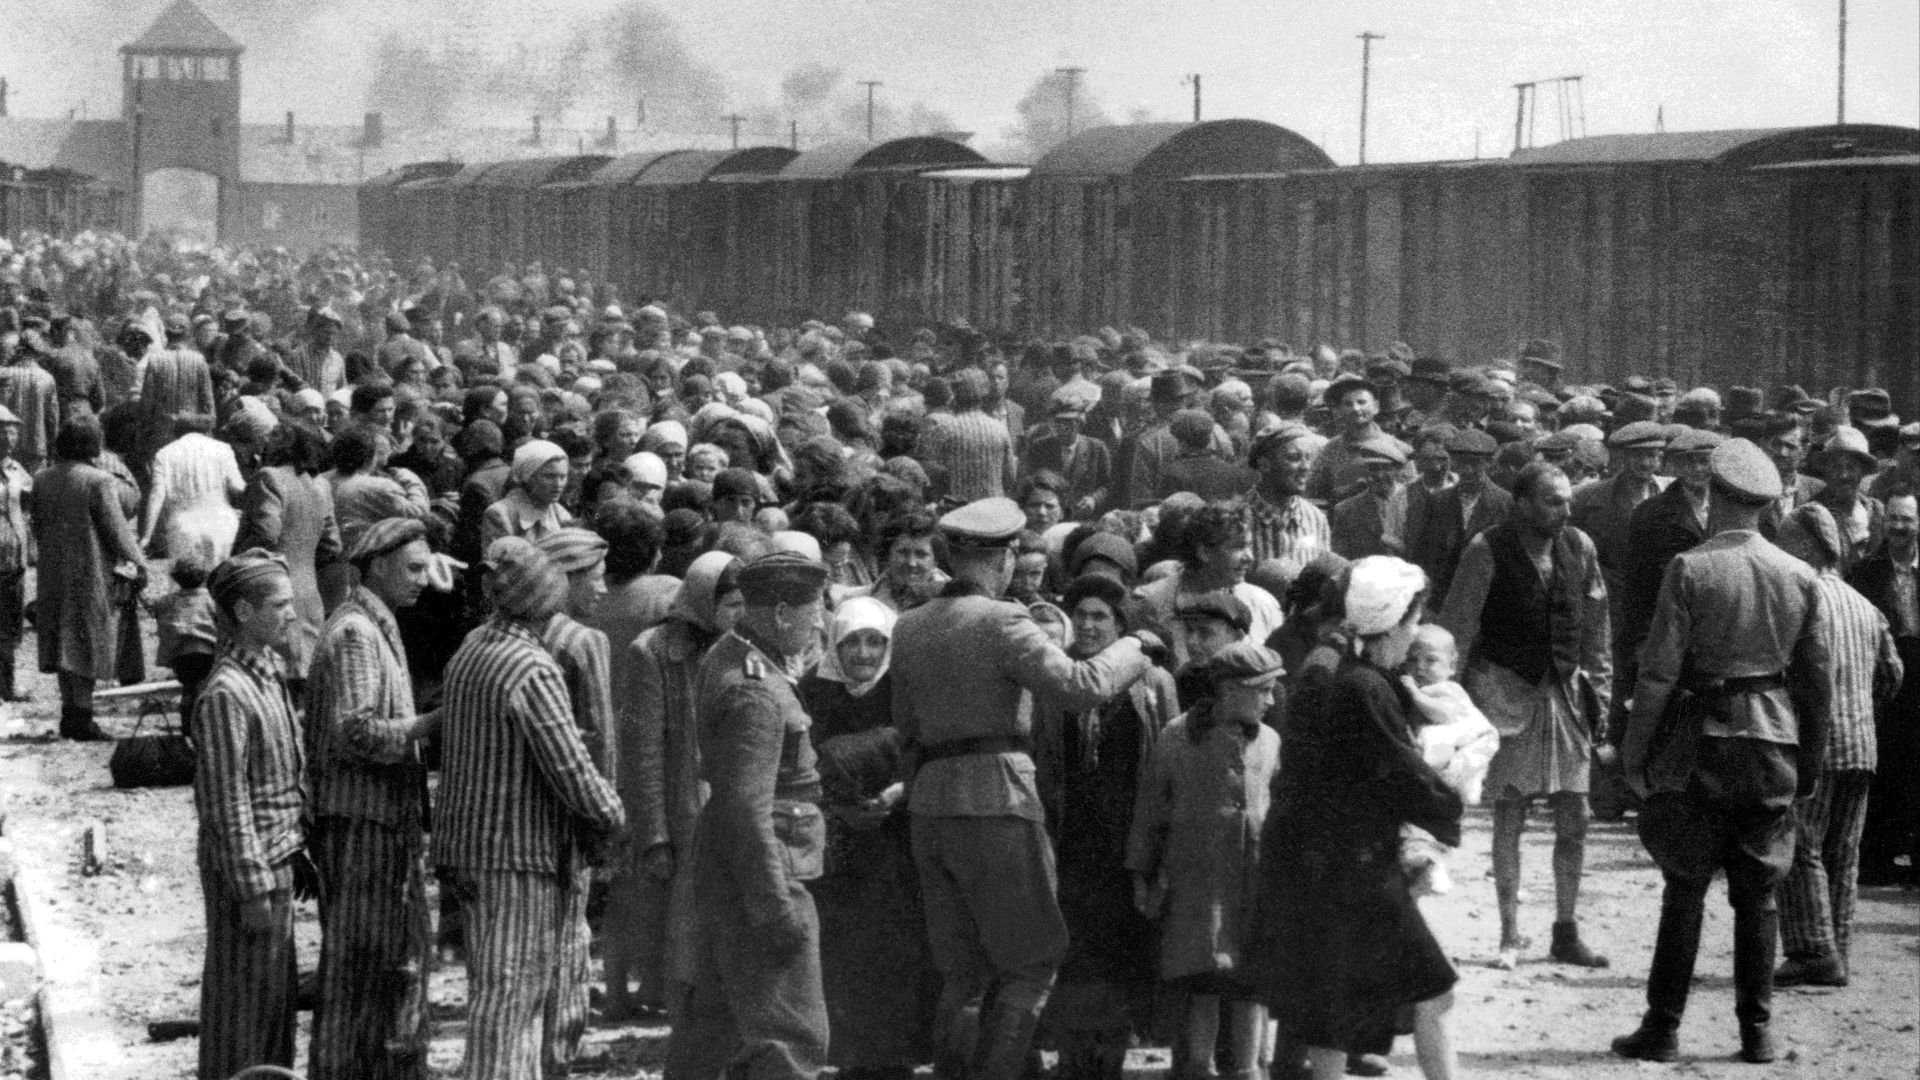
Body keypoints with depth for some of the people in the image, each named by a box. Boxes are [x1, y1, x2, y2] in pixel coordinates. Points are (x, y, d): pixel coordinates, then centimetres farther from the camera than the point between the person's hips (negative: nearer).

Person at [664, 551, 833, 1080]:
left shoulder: (727, 657, 10)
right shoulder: (755, 691, -22)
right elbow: (746, 808, -26)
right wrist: (777, 908, -25)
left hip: (724, 867, 10)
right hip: (760, 871, -10)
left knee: (714, 1016, 20)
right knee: (788, 1034, -8)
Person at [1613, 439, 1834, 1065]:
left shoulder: (1690, 570, -9)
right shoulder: (1801, 578, 2)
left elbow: (1659, 670, -11)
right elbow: (1818, 678, 6)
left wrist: (1634, 750, -3)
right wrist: (1811, 758, 15)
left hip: (1703, 740, -3)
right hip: (1774, 744, 3)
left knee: (1685, 890, 3)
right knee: (1759, 893, 9)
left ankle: (1662, 1030, 4)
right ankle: (1757, 1032, 10)